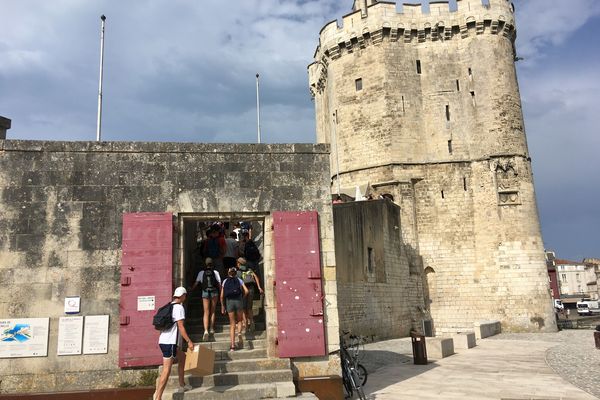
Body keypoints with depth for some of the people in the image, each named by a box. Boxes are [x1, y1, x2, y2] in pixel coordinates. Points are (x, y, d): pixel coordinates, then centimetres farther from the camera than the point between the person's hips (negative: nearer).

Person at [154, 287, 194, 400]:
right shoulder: (179, 307, -10)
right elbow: (180, 326, -17)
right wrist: (189, 341, -16)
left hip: (164, 341, 9)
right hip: (170, 343, -9)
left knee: (182, 357, 24)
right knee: (166, 370, -9)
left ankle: (182, 385, 29)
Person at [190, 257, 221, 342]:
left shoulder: (201, 273, 3)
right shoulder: (215, 272, 2)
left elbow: (196, 283, 2)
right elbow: (219, 284, 1)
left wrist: (189, 291, 15)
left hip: (205, 293, 0)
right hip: (214, 292, 0)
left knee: (206, 312, 1)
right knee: (212, 312, 14)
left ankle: (206, 331, -15)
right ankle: (211, 330, 16)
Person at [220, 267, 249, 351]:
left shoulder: (225, 282, 11)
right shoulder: (239, 280, 9)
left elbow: (222, 296, 6)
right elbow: (246, 291, -4)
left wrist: (222, 306, 14)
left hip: (229, 302, 1)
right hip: (238, 301, -1)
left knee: (232, 324, 8)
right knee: (239, 320, 19)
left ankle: (232, 345, 3)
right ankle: (239, 333, -12)